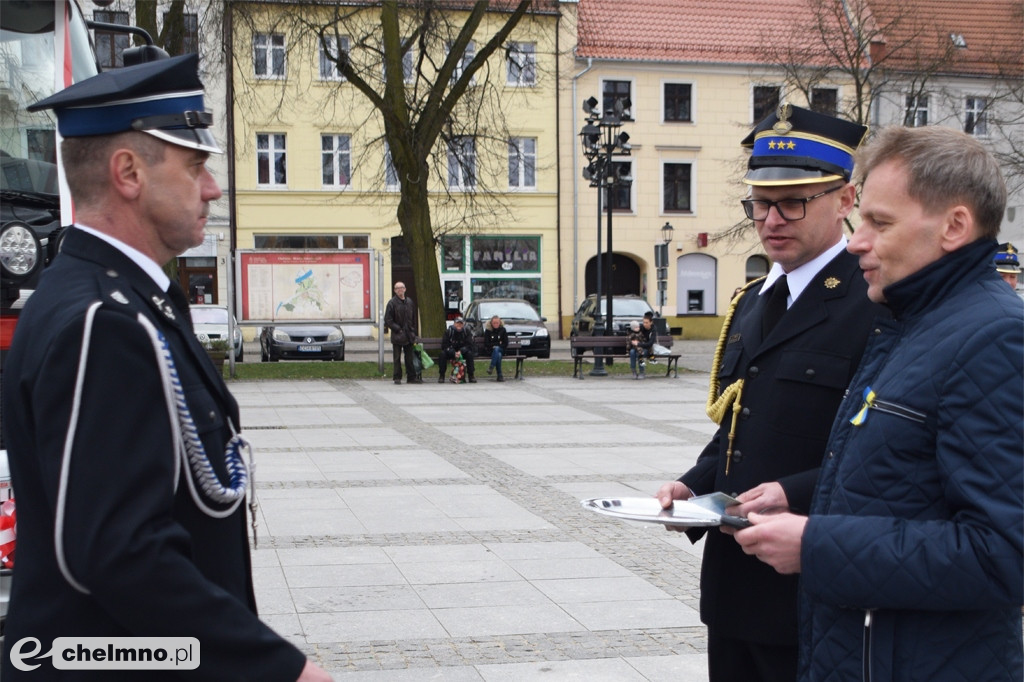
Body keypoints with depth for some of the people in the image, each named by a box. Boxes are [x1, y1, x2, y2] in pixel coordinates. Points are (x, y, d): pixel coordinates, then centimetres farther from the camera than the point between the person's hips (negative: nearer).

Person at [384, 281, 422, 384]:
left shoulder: (409, 302, 10)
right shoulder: (392, 303, -6)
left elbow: (413, 318, 18)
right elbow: (388, 320, -8)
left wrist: (413, 332, 11)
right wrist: (397, 329, -13)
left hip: (408, 335, 5)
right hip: (397, 335, -4)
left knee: (410, 357, 8)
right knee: (396, 358, 0)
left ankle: (411, 377, 13)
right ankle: (397, 378, 7)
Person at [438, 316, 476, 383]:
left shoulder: (466, 332, -6)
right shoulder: (448, 331, -11)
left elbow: (469, 345, -13)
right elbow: (444, 346, -16)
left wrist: (460, 351, -30)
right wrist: (454, 353, -30)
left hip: (462, 353, 1)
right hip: (450, 353, -1)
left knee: (469, 353, -28)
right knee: (443, 353, -31)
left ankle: (471, 376, -22)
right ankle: (441, 376, -22)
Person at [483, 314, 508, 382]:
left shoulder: (502, 330, 6)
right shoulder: (488, 330, 3)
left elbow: (506, 343, 6)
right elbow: (486, 343, -2)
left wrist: (496, 346, -8)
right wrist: (498, 343, -6)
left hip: (501, 350, 1)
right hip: (490, 350, -1)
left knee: (496, 349, -36)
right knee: (498, 355, -35)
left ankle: (491, 367, -40)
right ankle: (500, 376, -39)